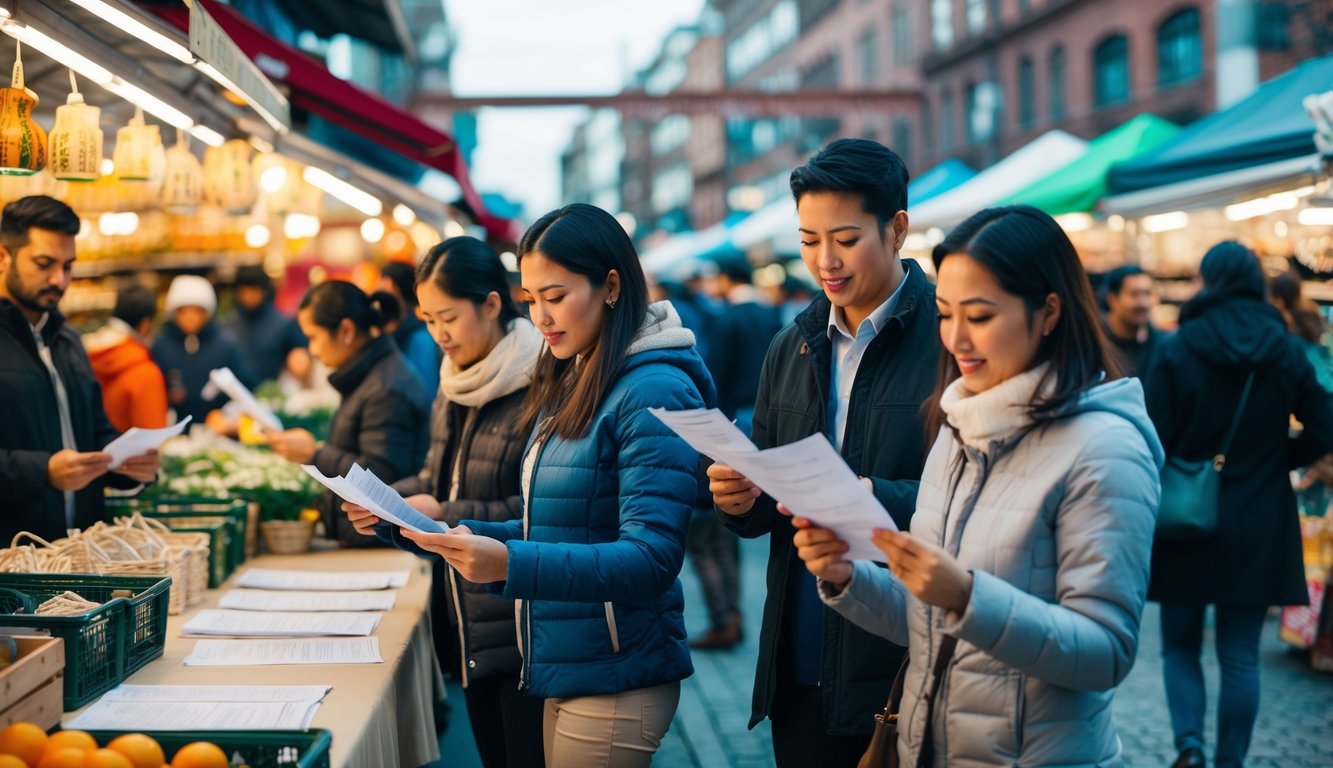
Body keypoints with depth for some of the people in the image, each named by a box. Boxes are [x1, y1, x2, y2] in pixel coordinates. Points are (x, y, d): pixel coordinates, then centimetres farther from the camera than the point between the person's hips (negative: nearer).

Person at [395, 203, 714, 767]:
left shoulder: (654, 393, -17)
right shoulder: (570, 386, 10)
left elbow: (650, 560, -22)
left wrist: (510, 564, -32)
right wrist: (468, 538, -1)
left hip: (615, 681, -8)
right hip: (563, 671, 8)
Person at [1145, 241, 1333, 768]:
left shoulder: (1178, 349, -9)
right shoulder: (1285, 350, -1)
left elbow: (1156, 438, -12)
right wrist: (1276, 462, 12)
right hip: (1259, 526, 2)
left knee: (1180, 643, 13)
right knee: (1240, 655, 9)